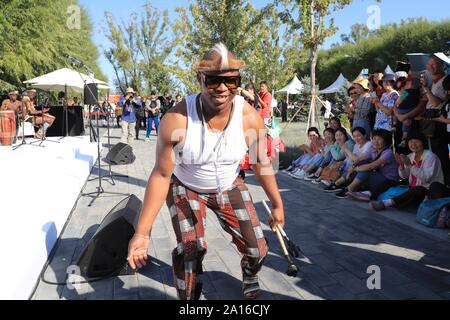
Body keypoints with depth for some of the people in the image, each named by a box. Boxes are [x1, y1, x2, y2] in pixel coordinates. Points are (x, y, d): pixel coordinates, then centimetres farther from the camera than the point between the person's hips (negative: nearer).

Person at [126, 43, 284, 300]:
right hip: (185, 188, -2)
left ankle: (250, 280, 40)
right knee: (190, 251, -12)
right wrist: (142, 232, -22)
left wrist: (277, 204, 2)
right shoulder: (177, 120, -31)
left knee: (257, 249, 2)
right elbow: (161, 175, -22)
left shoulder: (250, 118, -24)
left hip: (230, 186, 2)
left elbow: (262, 164, -7)